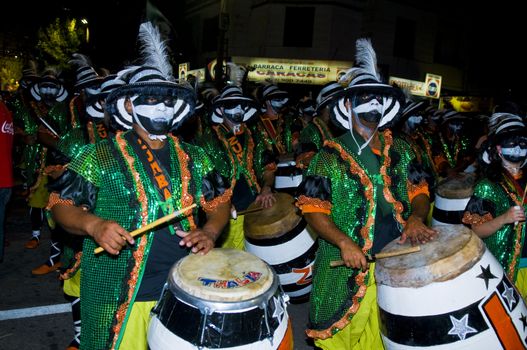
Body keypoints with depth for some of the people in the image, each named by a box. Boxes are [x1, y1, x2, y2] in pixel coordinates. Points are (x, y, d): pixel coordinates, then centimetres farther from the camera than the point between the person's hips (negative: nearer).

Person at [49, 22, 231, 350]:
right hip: (120, 295, -3)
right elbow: (62, 206, -3)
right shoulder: (101, 156, -5)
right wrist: (93, 224, -24)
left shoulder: (193, 158, 6)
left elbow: (220, 199, 11)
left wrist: (210, 231, -9)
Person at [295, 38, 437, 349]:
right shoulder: (330, 156, -6)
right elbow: (313, 207, -10)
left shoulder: (400, 151, 8)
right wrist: (343, 241, -23)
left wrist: (416, 217, -11)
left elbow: (419, 190, 11)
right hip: (348, 267, -3)